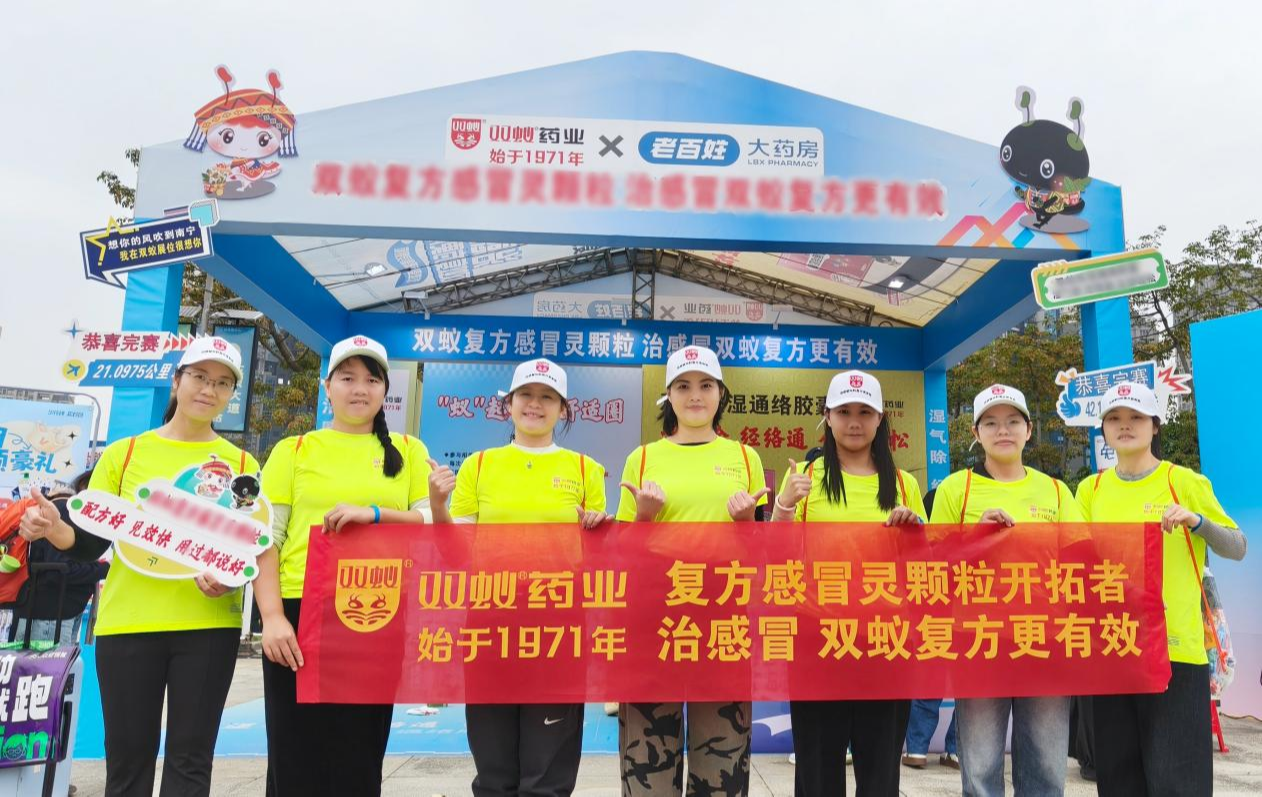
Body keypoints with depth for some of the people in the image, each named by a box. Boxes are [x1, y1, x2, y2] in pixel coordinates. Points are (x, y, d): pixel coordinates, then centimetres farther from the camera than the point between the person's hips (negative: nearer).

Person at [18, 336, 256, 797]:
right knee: (127, 760, 7)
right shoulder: (123, 453, 6)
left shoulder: (241, 463, 5)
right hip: (128, 623, 1)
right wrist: (54, 529, -14)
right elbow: (91, 542, 6)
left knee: (190, 760, 3)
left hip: (208, 625, 0)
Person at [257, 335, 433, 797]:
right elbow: (264, 540, 2)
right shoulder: (294, 450, 7)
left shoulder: (407, 451, 11)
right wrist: (272, 616, -10)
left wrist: (374, 513, -12)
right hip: (301, 614, 0)